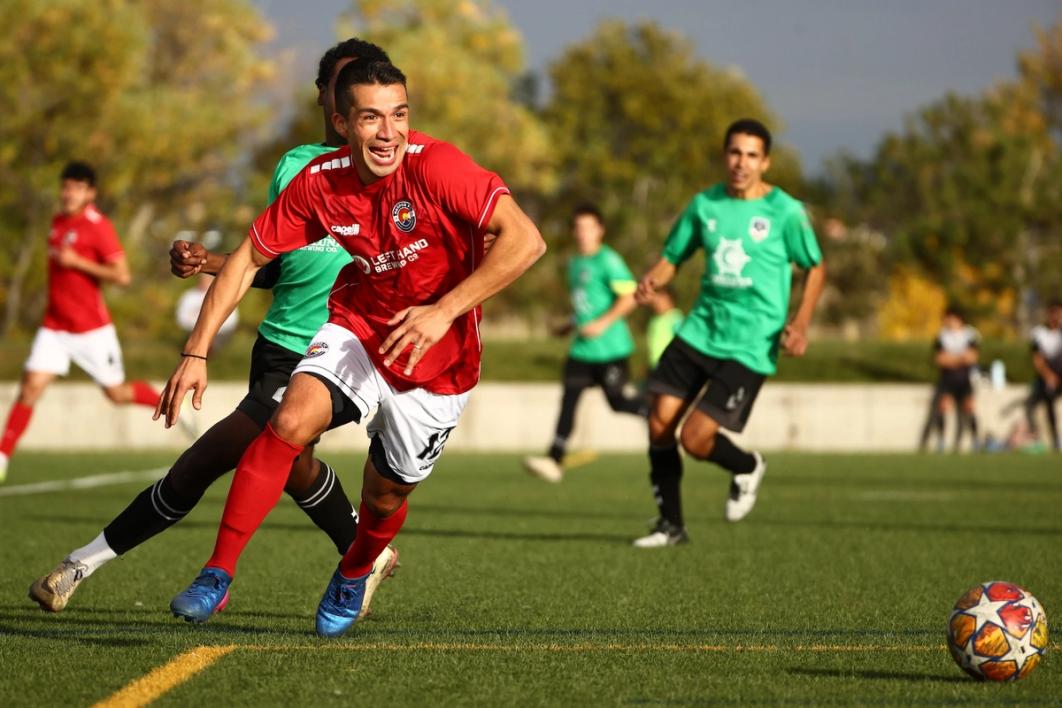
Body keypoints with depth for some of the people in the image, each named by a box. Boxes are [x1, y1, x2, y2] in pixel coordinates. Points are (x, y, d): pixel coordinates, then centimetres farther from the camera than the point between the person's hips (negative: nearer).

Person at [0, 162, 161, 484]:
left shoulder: (98, 226, -14)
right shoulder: (57, 222, 9)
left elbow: (122, 276, -19)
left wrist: (77, 262, -23)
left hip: (91, 328, -5)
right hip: (54, 326, 5)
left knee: (116, 393, 7)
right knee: (30, 386, -9)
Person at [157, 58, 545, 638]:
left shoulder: (436, 167, -26)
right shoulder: (320, 181, -13)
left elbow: (524, 240, -31)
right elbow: (248, 259, -3)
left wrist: (445, 311, -36)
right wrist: (196, 352, -9)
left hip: (437, 360, -2)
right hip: (358, 326, 2)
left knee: (386, 493, 9)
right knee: (291, 420, -24)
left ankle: (353, 575, 45)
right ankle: (217, 575, -17)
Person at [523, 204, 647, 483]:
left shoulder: (608, 261, -9)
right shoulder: (575, 264, 16)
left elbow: (629, 298, -15)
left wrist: (602, 323, -21)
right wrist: (571, 325, 19)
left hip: (611, 348, -7)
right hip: (583, 348, 7)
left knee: (617, 401, -4)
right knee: (569, 397, -5)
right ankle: (554, 459, -11)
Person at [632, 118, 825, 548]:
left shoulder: (784, 212, -6)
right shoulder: (705, 205, 5)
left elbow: (815, 268, 4)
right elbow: (672, 256, 12)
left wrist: (800, 322, -8)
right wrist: (653, 281, -11)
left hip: (749, 347, -5)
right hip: (700, 331, 5)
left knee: (695, 439, -12)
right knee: (660, 422, -5)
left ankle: (747, 467, 23)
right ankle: (670, 525, 13)